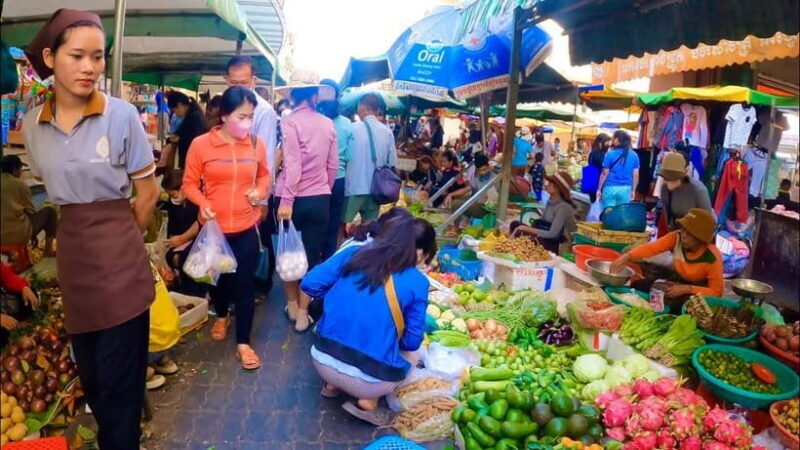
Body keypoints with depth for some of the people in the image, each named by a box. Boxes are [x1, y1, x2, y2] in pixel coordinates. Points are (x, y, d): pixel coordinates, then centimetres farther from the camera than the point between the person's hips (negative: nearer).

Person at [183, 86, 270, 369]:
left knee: (245, 284, 2)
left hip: (246, 228, 0)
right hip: (214, 228, 0)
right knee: (217, 277, 21)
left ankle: (243, 343, 16)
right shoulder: (201, 145, -11)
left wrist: (260, 191, -7)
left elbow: (264, 175, 12)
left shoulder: (256, 144, -4)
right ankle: (221, 316, 51)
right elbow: (189, 184, -4)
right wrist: (202, 203, -21)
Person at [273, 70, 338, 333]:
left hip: (294, 199, -3)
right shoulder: (328, 124, 2)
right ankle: (303, 314, 14)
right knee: (311, 256, 8)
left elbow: (293, 165, -17)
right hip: (320, 199, 3)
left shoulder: (290, 122, -10)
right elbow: (333, 165, 6)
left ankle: (292, 306, 29)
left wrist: (286, 200, -16)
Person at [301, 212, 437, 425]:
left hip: (322, 360, 4)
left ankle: (332, 384, 23)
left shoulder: (353, 253, 0)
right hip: (367, 380, -4)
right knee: (412, 353, 25)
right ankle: (368, 401, 9)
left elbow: (310, 284, 0)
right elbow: (412, 341, -3)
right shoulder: (417, 282, -7)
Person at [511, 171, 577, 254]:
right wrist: (524, 228, -9)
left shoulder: (563, 207, -21)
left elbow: (552, 234, -25)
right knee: (515, 224, -2)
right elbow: (540, 224, 8)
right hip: (547, 239, 8)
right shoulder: (550, 201, 4)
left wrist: (527, 229, -22)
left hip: (559, 246, -8)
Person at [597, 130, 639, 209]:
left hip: (610, 188, -3)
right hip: (626, 189, 3)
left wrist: (599, 189, 2)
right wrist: (633, 190, 16)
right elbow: (636, 175, 7)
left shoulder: (610, 154, -5)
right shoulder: (634, 155, 6)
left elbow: (604, 173, -5)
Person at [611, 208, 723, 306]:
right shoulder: (676, 237, -18)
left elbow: (716, 292, -22)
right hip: (674, 280, 4)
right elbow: (651, 247, -29)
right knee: (637, 286, -14)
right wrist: (626, 257, -47)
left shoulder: (713, 258, -26)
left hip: (695, 292, -4)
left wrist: (687, 289, -34)